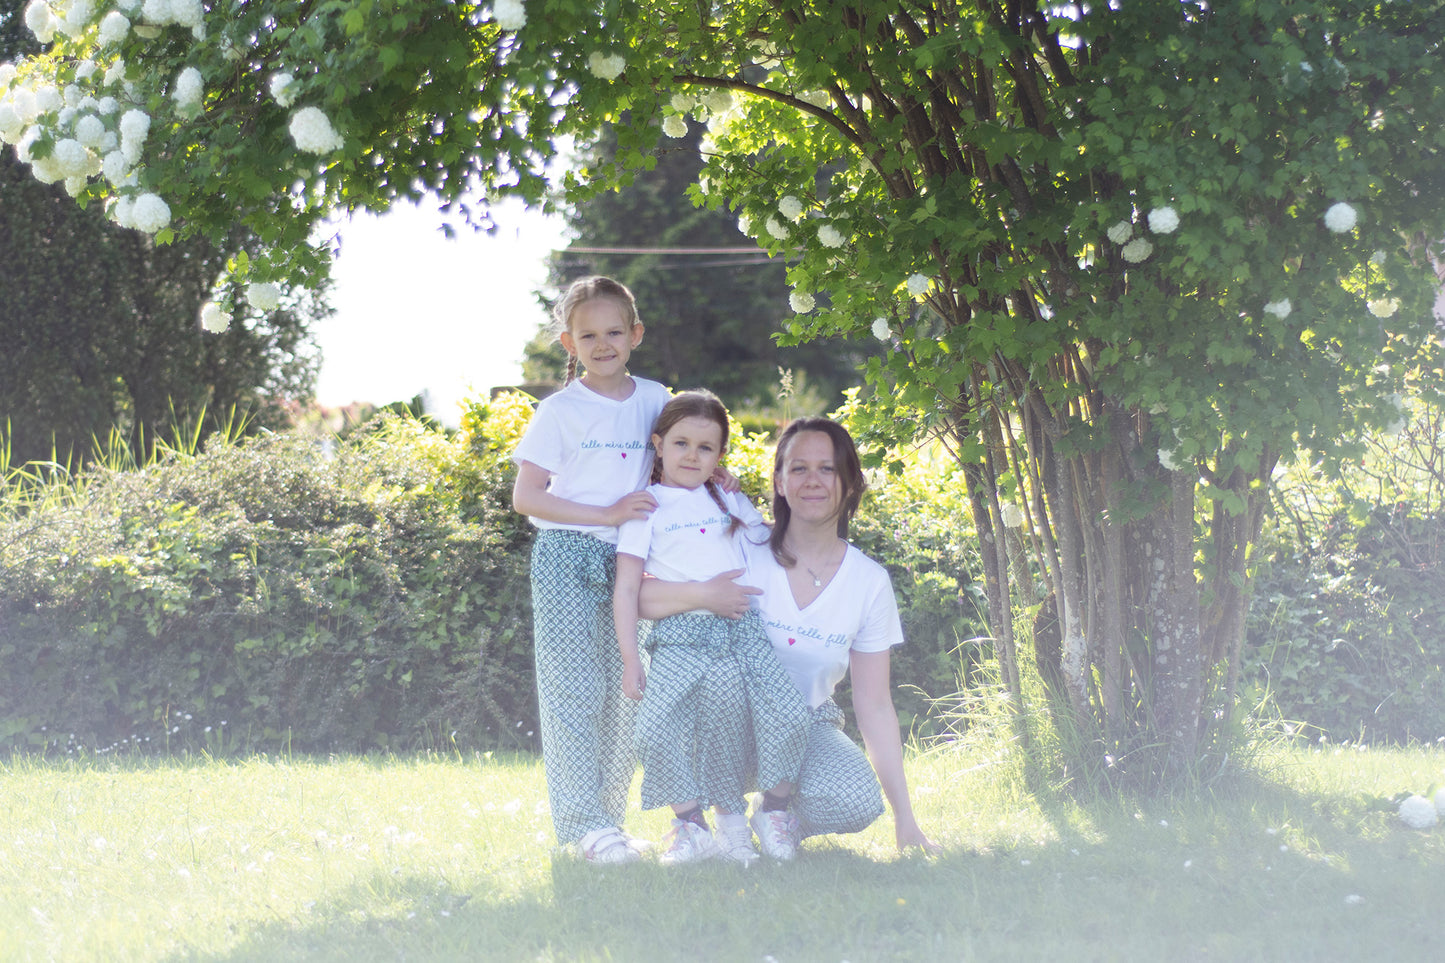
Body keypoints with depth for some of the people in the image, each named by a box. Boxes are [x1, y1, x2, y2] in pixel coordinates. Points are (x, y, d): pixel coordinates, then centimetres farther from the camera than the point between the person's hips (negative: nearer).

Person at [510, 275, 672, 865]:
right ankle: (585, 823, -7)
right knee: (575, 692, -7)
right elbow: (526, 496, -6)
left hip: (632, 560, 4)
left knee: (626, 694, 5)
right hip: (569, 557, -4)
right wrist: (608, 514, -13)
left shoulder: (654, 401, 10)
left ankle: (608, 817, 14)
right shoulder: (560, 412, -2)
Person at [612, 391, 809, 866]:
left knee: (788, 712, -16)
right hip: (678, 637, -3)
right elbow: (627, 587, 3)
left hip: (743, 631, 3)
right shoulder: (645, 508, 7)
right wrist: (630, 660, -3)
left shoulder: (732, 502, 20)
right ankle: (691, 825, -6)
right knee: (657, 733, -20)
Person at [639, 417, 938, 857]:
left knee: (858, 800, -31)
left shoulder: (870, 582, -4)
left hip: (808, 726, 1)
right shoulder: (744, 555, -10)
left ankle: (778, 809, 4)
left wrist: (905, 818, -6)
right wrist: (701, 595, -33)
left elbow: (874, 705, -2)